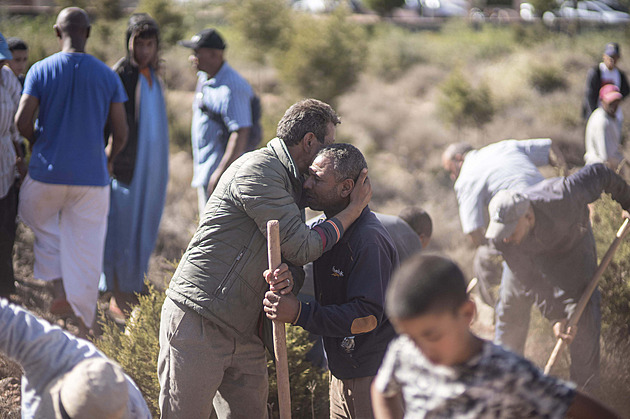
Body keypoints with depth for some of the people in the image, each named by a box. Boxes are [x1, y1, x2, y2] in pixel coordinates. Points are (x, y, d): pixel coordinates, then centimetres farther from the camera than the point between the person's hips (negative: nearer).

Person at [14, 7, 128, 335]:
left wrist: (38, 142, 11)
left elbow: (22, 120, -11)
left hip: (47, 173, -1)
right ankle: (84, 326, 8)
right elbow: (120, 132, 0)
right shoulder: (108, 76, 0)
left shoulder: (41, 71, -5)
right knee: (86, 248, 7)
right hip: (92, 176, 1)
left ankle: (60, 289, 9)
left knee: (39, 221, 27)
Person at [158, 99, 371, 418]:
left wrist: (288, 278, -13)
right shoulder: (257, 168, -11)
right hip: (197, 323, -9)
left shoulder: (292, 184, 19)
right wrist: (355, 207, -3)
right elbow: (302, 248, -15)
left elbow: (295, 259, 13)